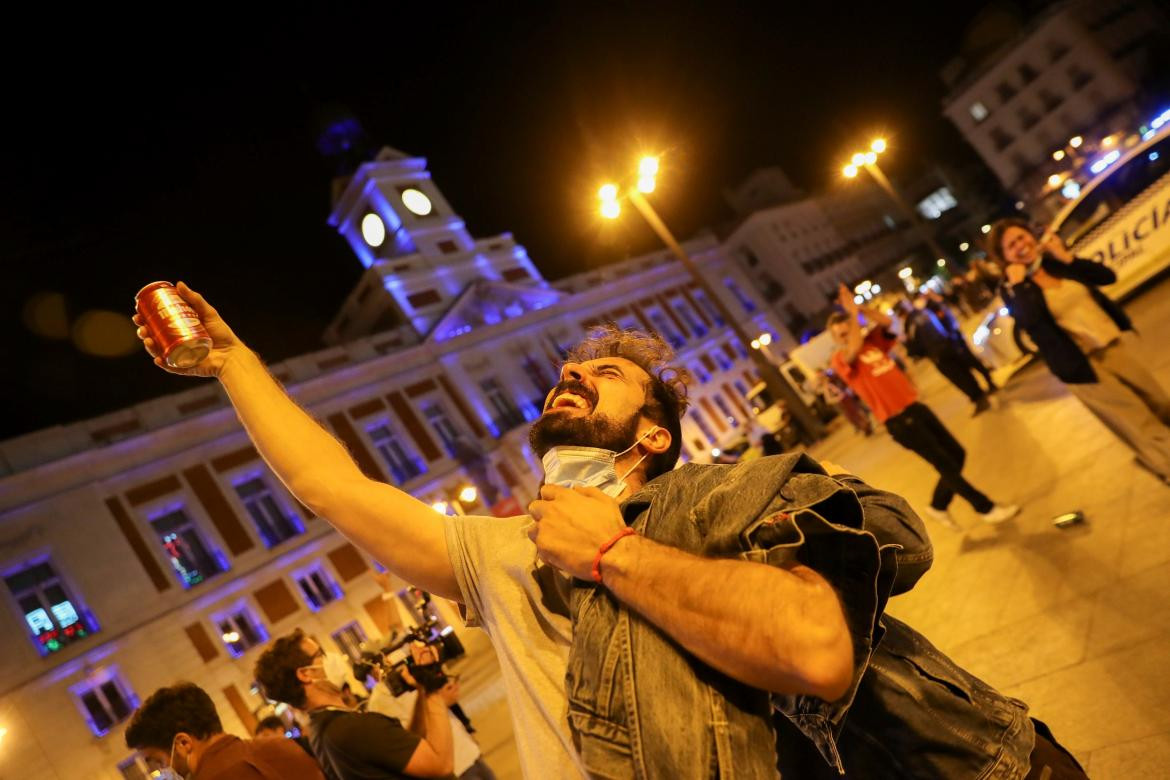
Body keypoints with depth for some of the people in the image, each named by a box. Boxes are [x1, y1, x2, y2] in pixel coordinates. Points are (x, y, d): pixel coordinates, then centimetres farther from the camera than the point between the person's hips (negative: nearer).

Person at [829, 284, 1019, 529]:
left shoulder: (871, 342, 10)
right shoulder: (840, 360, -9)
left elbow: (886, 321, -5)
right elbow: (855, 349, -30)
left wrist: (858, 309, -15)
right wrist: (853, 313, -25)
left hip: (914, 406, 8)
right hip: (898, 421, -7)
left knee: (957, 453, 11)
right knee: (945, 464, -3)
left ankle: (939, 505, 29)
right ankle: (986, 508, 14)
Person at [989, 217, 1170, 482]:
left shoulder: (1055, 259, 2)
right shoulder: (1012, 289, -12)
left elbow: (1108, 276, -4)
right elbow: (1029, 319, -33)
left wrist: (1066, 257, -12)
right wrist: (1018, 282, -23)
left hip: (1115, 344, 6)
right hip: (1083, 365, -5)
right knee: (1143, 426, 4)